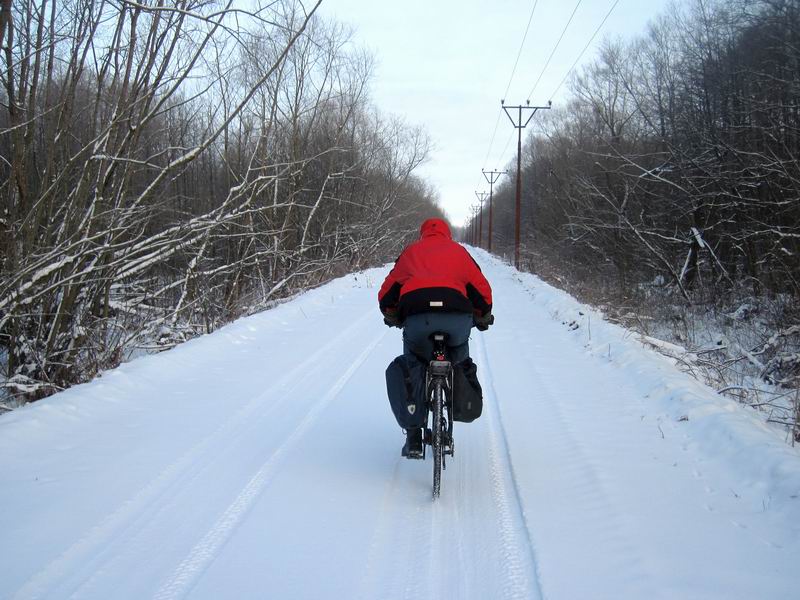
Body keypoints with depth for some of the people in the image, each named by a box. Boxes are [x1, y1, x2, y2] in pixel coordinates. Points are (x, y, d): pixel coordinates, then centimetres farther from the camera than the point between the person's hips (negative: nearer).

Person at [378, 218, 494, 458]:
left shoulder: (410, 252, 30)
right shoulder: (459, 251, 28)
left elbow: (386, 294, 28)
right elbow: (483, 290, 23)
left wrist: (392, 317, 47)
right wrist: (482, 318, 41)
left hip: (416, 318, 0)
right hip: (457, 317, 0)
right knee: (459, 350, 34)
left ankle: (413, 439, 16)